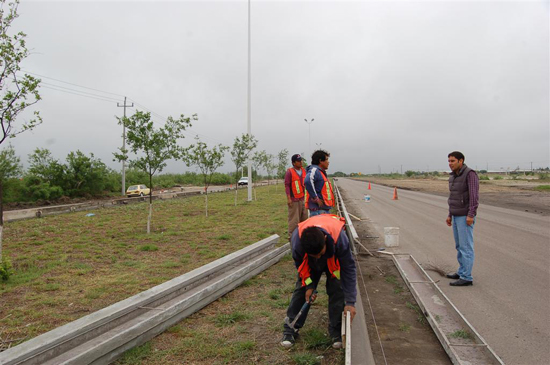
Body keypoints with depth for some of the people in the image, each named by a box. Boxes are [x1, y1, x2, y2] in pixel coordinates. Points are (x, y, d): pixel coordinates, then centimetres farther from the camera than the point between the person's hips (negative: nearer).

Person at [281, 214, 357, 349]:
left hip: (334, 259, -1)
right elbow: (299, 264, -16)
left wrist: (350, 302, -30)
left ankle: (336, 331, 4)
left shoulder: (339, 238, -45)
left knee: (337, 290, -13)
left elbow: (349, 269, -32)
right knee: (301, 289, -5)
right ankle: (290, 329, 8)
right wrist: (309, 285, -15)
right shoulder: (296, 239, -41)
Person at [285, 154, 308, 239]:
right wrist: (288, 198, -14)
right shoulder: (289, 172, -8)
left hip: (303, 198, 6)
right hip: (294, 199, -6)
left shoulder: (303, 171, 10)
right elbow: (287, 185, -9)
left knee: (304, 217, 10)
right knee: (294, 219, -4)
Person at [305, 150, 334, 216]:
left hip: (325, 209, 10)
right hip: (318, 209, -10)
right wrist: (316, 199, -26)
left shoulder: (322, 172, 20)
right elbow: (308, 181, -32)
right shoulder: (314, 170, -12)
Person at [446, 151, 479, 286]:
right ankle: (462, 272, 26)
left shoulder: (470, 174, -15)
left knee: (466, 246, -6)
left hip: (466, 216, -9)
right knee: (460, 245, 15)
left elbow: (474, 195, -21)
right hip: (457, 216, 9)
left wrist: (471, 215, -25)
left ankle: (466, 278, -2)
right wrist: (450, 215, 17)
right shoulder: (454, 176, 12)